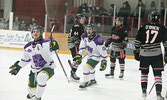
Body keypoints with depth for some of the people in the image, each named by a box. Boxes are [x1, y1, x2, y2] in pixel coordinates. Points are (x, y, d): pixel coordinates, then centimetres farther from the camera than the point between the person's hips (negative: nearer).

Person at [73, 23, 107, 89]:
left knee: (86, 67, -19)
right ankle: (92, 80, 52)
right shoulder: (85, 36, -12)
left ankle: (85, 82, -2)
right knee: (90, 67, 27)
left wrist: (104, 61, -26)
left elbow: (103, 51, -27)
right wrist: (79, 55, -5)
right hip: (90, 55, 8)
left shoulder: (98, 40, -32)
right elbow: (82, 47, 0)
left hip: (96, 57, -8)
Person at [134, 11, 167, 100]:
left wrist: (136, 52, 13)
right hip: (156, 54, -1)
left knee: (144, 72, 16)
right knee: (157, 73, 2)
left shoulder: (143, 27, 5)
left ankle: (144, 92, 16)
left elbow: (137, 41, 5)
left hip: (144, 53, 1)